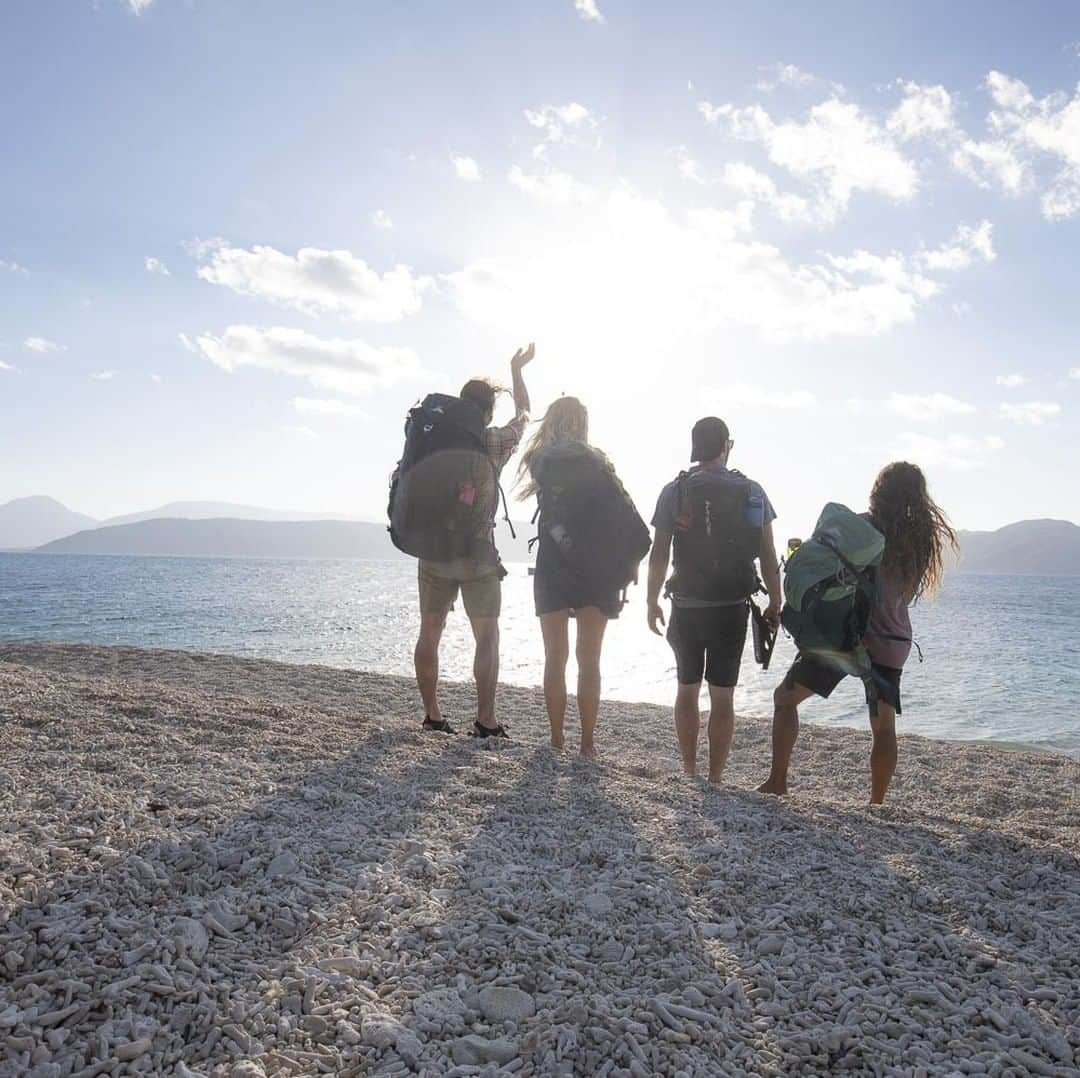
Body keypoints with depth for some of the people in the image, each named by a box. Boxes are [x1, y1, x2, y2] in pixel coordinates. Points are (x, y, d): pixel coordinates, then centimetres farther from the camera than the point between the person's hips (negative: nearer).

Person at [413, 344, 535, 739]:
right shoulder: (494, 442, -5)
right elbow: (523, 414, 14)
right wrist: (517, 369, 25)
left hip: (433, 551, 4)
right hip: (477, 554, -3)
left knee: (430, 632, 12)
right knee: (487, 637, 4)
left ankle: (432, 714, 16)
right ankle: (485, 720, 3)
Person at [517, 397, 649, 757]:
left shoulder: (541, 461, 2)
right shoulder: (596, 464, -1)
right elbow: (625, 515, -7)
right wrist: (629, 561, 0)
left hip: (553, 570, 1)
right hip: (597, 572, 0)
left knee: (555, 657, 7)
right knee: (589, 659, 4)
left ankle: (556, 738, 7)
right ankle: (587, 742, 3)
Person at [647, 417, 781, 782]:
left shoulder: (674, 491, -4)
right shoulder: (752, 492, -1)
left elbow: (659, 554, -4)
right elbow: (768, 556, 0)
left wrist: (652, 602, 6)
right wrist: (775, 605, 9)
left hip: (686, 607, 0)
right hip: (732, 608, 0)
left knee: (687, 690, 15)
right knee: (722, 696, 6)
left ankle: (689, 772, 22)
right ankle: (715, 778, 9)